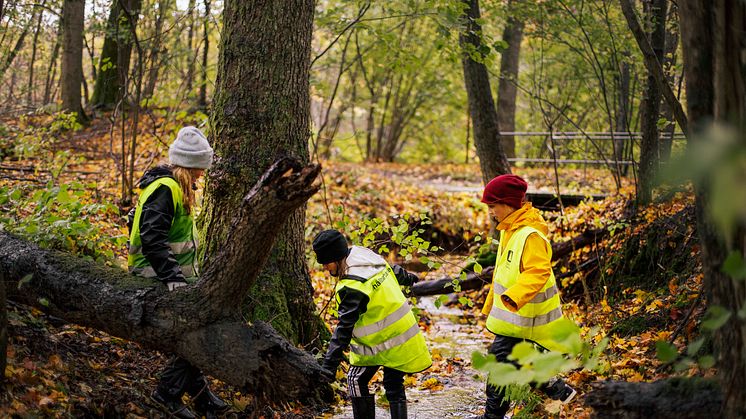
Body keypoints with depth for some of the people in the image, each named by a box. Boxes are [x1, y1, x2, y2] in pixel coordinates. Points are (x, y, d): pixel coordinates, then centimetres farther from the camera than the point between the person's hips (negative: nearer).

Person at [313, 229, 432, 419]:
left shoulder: (353, 288, -27)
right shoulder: (364, 254, 0)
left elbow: (344, 329, -29)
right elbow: (394, 270, 20)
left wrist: (329, 365, -29)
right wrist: (409, 278, 44)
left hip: (384, 342, -9)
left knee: (356, 379, -2)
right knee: (393, 384, 12)